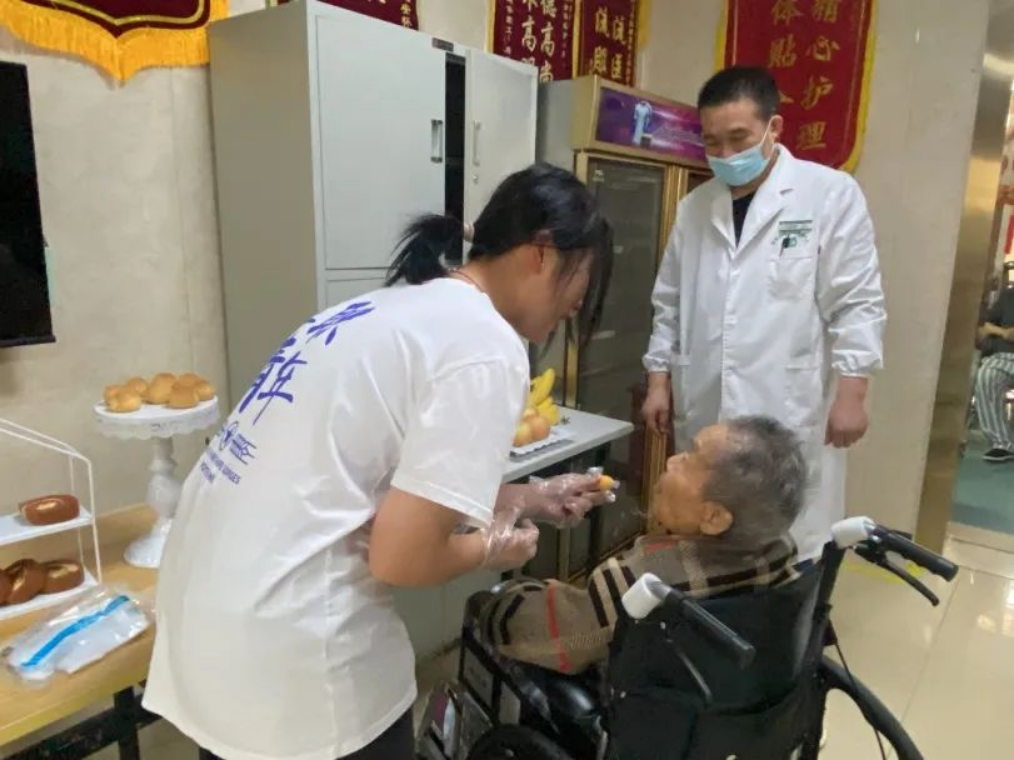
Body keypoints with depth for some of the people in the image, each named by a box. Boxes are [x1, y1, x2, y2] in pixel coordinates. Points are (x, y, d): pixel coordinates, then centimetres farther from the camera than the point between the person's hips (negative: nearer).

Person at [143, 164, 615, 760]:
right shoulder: (486, 347, -17)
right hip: (287, 644, -8)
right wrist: (493, 547, 0)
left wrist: (526, 499, 21)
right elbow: (402, 555, -19)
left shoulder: (400, 305, 10)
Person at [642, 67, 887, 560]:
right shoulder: (695, 207, 10)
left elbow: (856, 303, -5)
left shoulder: (831, 194, -3)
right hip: (706, 416, 4)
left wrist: (850, 394, -9)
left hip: (790, 416, -4)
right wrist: (659, 381, 10)